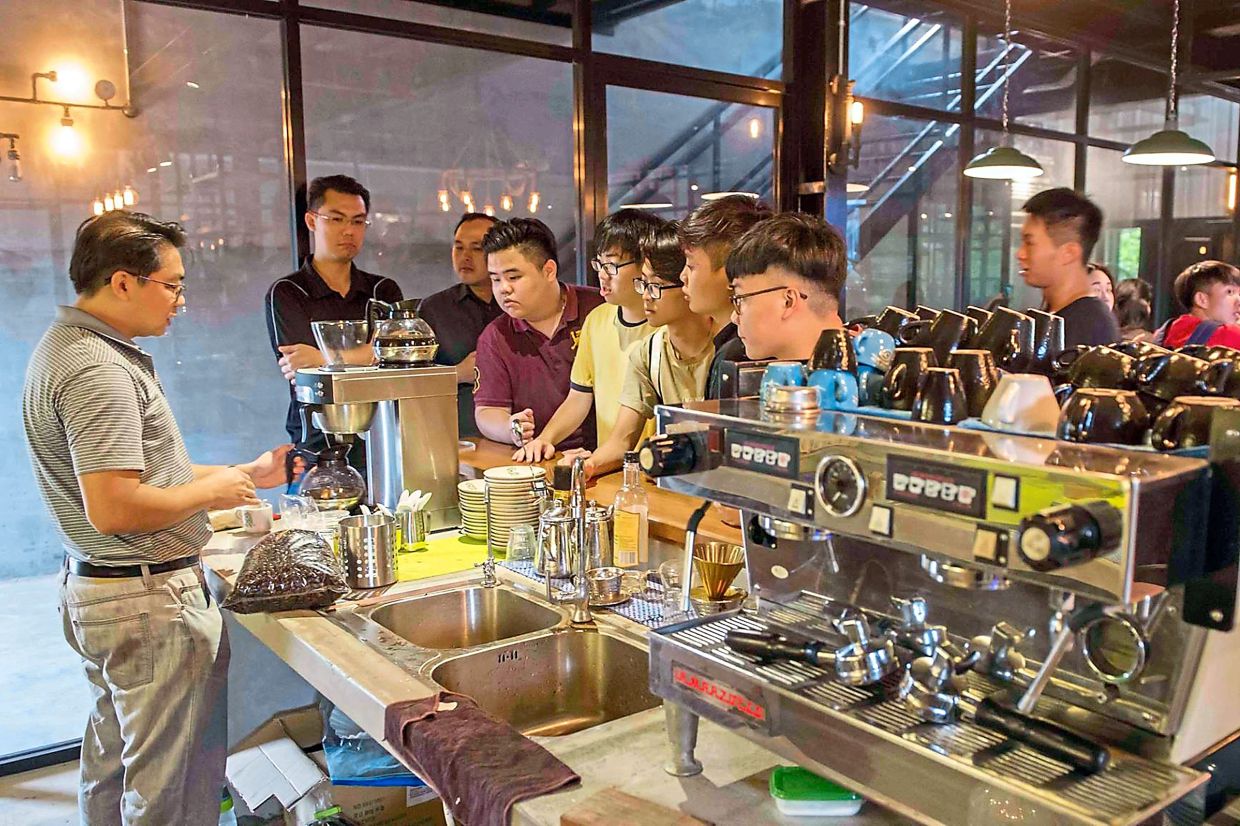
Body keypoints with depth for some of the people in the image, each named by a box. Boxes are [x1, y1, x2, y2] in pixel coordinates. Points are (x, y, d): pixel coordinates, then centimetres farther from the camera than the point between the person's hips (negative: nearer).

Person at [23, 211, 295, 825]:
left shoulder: (67, 345, 12)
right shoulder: (99, 371, -22)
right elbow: (114, 509, -29)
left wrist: (245, 473, 14)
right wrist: (212, 489, -14)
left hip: (92, 589, 11)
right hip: (148, 598, -11)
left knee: (112, 757, 25)